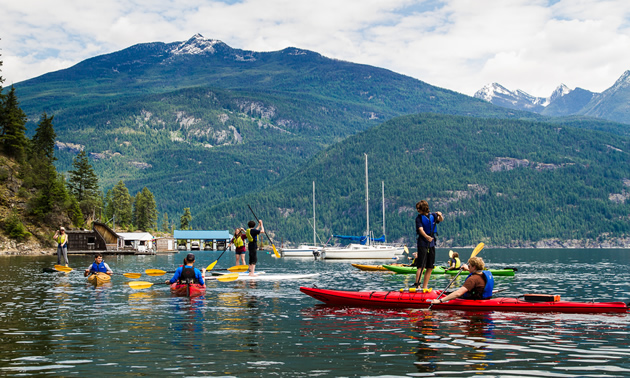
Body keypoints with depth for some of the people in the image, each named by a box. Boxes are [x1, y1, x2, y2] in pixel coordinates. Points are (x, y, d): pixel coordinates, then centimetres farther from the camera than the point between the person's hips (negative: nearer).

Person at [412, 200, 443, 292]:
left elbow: (440, 220, 1)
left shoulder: (432, 215, 10)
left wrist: (440, 215, -21)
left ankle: (424, 287, 14)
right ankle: (417, 285, -15)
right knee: (421, 266, -13)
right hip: (422, 244, -5)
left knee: (430, 267, 7)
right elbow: (420, 229, -16)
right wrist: (427, 237, -34)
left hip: (432, 244, 5)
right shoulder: (419, 218, -4)